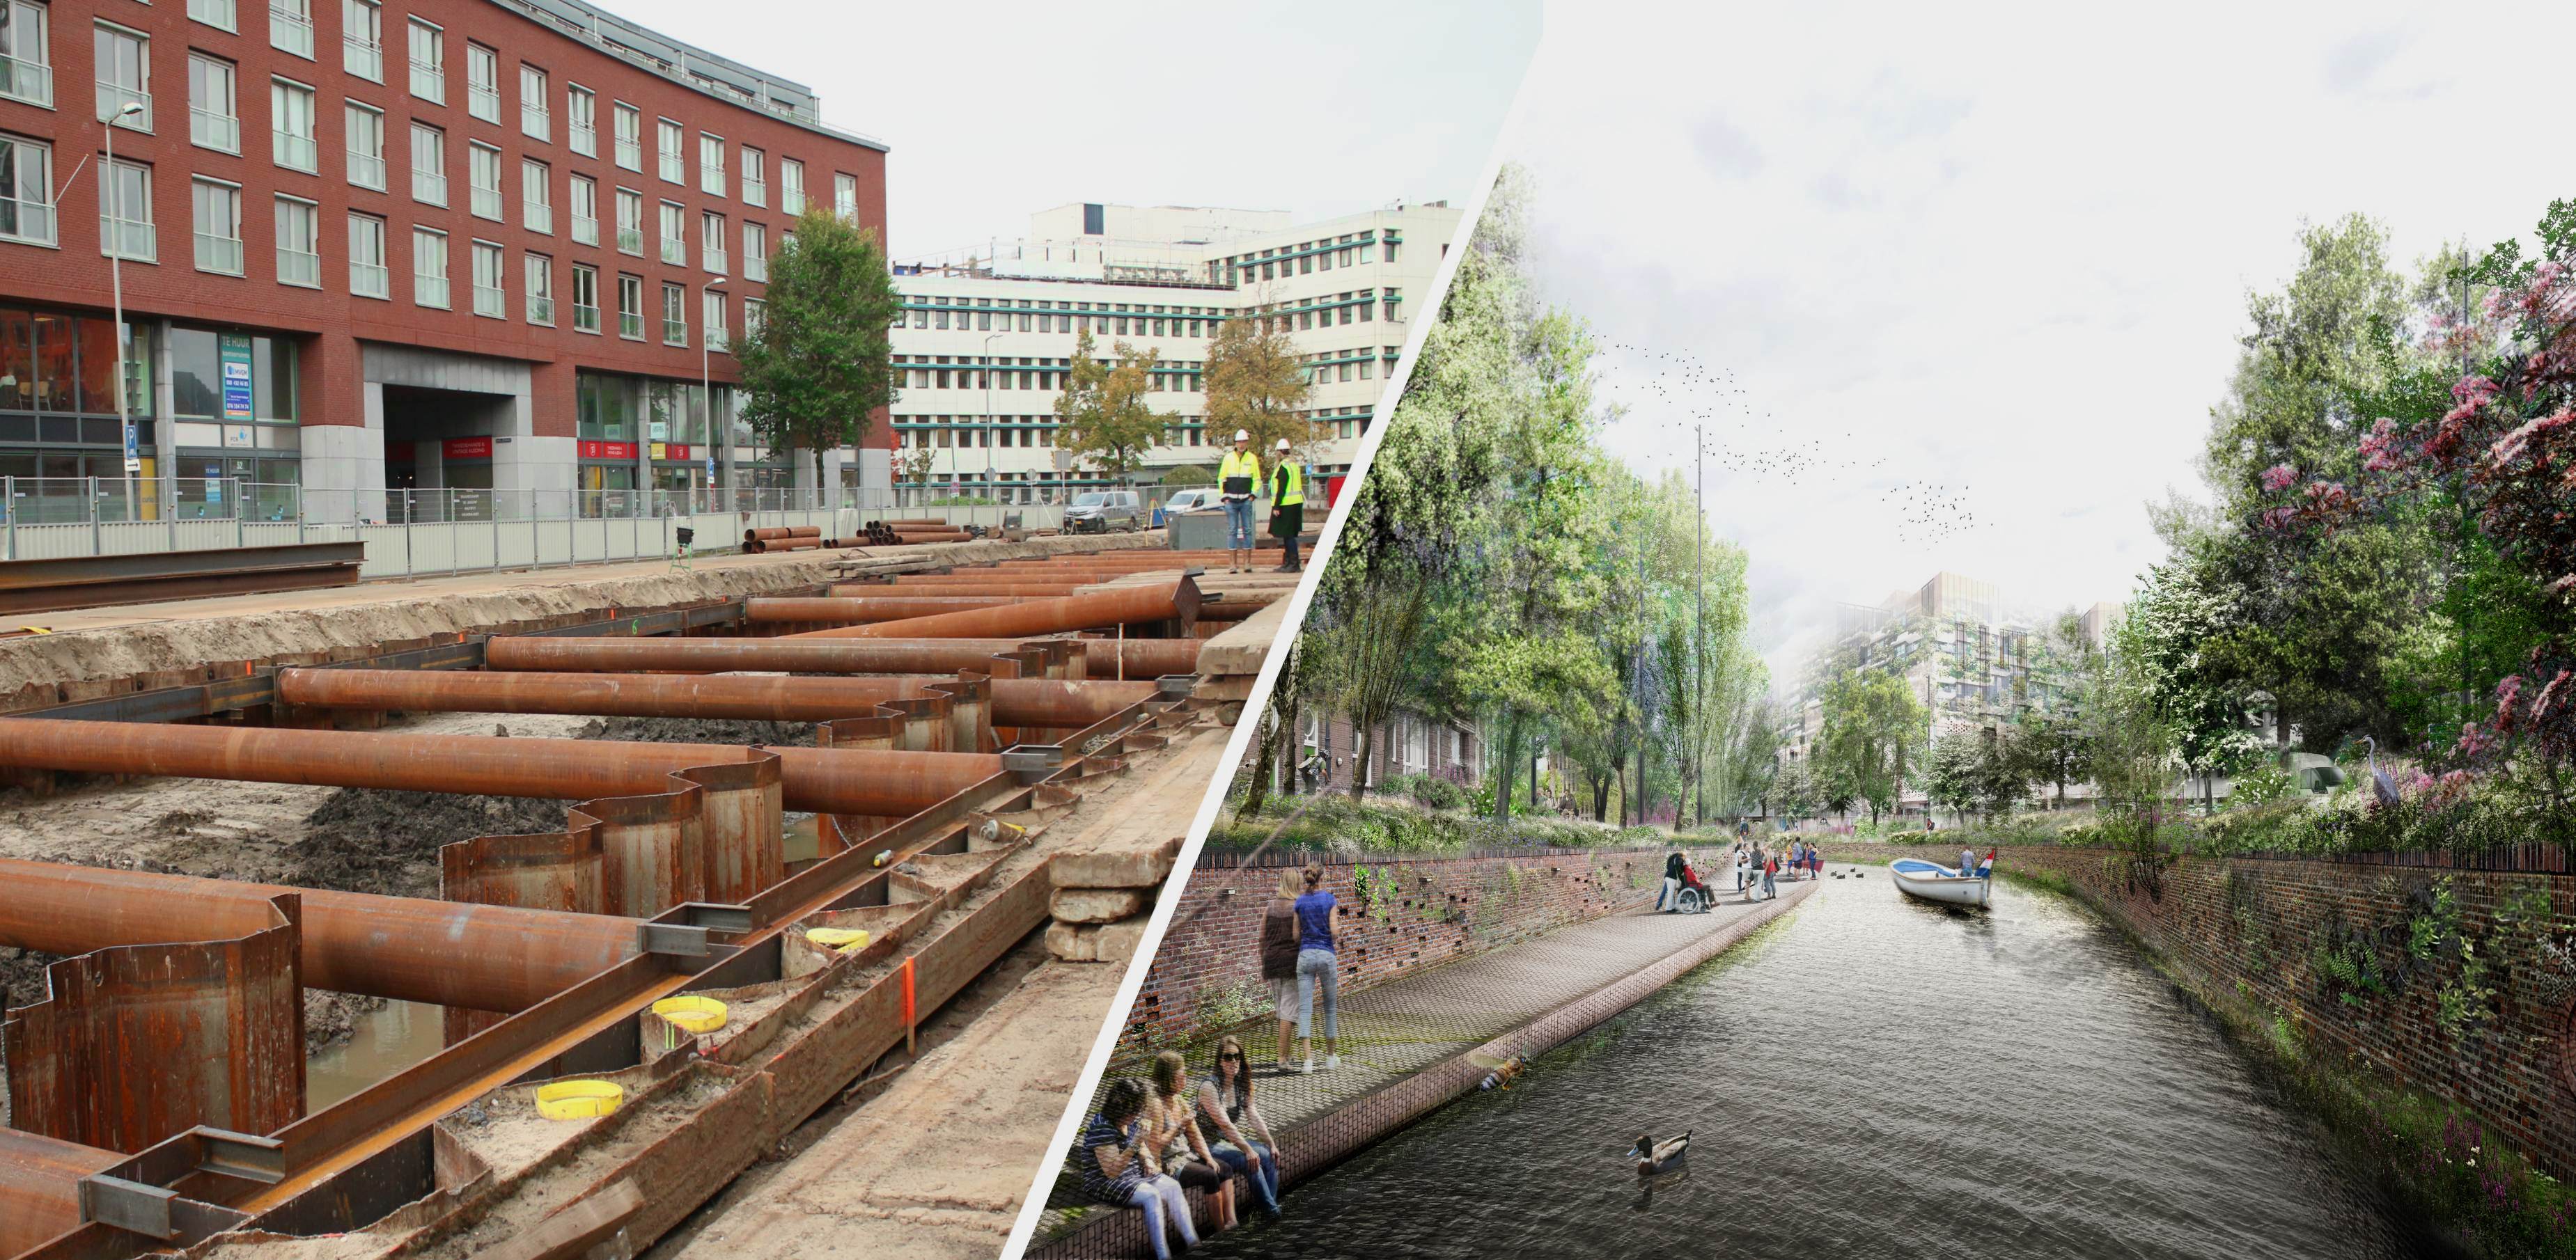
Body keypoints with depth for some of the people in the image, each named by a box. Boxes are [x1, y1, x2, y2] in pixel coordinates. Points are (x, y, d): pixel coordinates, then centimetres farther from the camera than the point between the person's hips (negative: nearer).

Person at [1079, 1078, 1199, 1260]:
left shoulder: (1131, 1121, 2)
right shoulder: (1102, 1127, -24)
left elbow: (1142, 1149, 20)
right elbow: (1112, 1171, -29)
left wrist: (1148, 1161, -2)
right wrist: (1135, 1144, -36)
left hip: (1133, 1174, 9)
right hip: (1104, 1183, -9)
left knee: (1173, 1187, -7)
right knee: (1151, 1195, -28)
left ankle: (1193, 1243, -9)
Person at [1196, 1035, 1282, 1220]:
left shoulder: (1240, 1084, 4)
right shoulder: (1210, 1087, -21)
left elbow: (1254, 1117, 6)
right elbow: (1225, 1124, -26)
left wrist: (1272, 1144, -3)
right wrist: (1248, 1150, -27)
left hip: (1230, 1139, 8)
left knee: (1270, 1156, -10)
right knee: (1251, 1161, -26)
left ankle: (1271, 1207, -5)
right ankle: (1270, 1210, -14)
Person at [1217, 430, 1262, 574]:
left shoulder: (1252, 458, 6)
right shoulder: (1228, 458, 5)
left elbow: (1257, 480, 12)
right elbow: (1221, 479, 10)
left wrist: (1253, 495, 0)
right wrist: (1224, 497, 1)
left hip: (1246, 501, 0)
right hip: (1231, 501, 0)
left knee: (1247, 530, 0)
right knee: (1232, 531, -1)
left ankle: (1247, 562, 4)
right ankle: (1232, 563, -1)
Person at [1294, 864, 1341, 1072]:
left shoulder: (1299, 903, 3)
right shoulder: (1329, 900, -4)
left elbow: (1296, 936, 4)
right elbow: (1334, 931, -9)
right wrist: (1338, 931, 14)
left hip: (1305, 956, 1)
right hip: (1327, 955, -1)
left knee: (1305, 1008, -3)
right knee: (1331, 1006, 15)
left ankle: (1308, 1059, -16)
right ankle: (1330, 1057, 21)